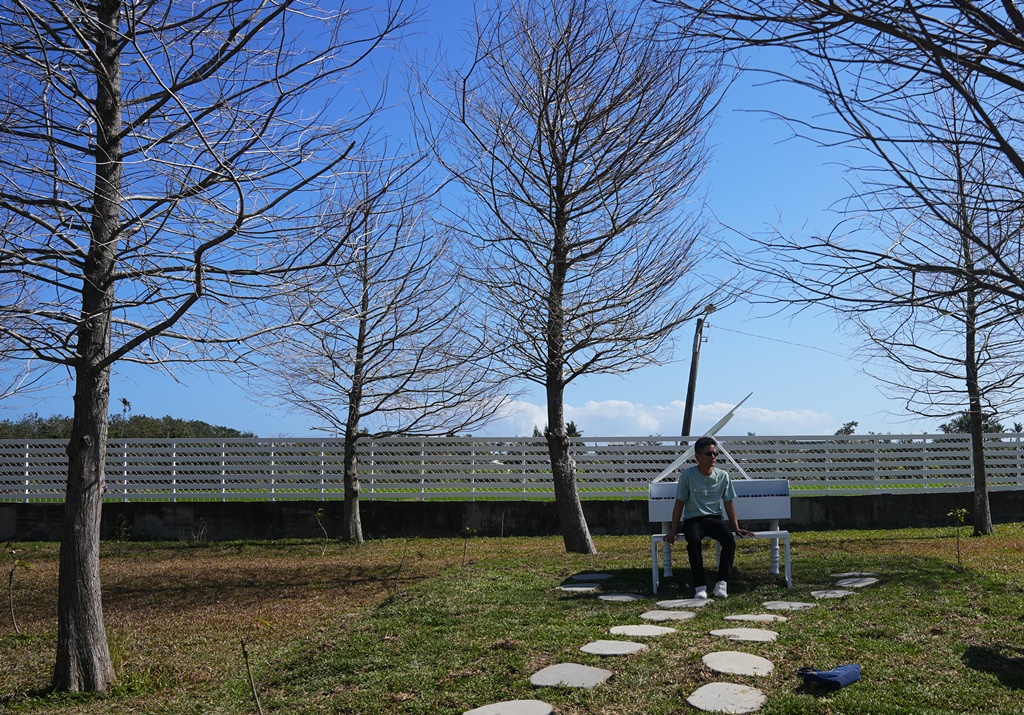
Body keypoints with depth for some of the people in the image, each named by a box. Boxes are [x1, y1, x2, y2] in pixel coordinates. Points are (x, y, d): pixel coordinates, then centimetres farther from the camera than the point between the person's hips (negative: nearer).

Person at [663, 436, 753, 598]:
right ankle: (700, 586, -28)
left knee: (729, 537, -30)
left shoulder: (723, 476, 1)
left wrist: (736, 527, 5)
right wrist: (673, 530, -3)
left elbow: (728, 503, 10)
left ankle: (722, 583, -23)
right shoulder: (687, 475, -7)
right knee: (694, 540, -35)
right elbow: (680, 503, -1)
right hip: (692, 520, -2)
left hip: (714, 518, 2)